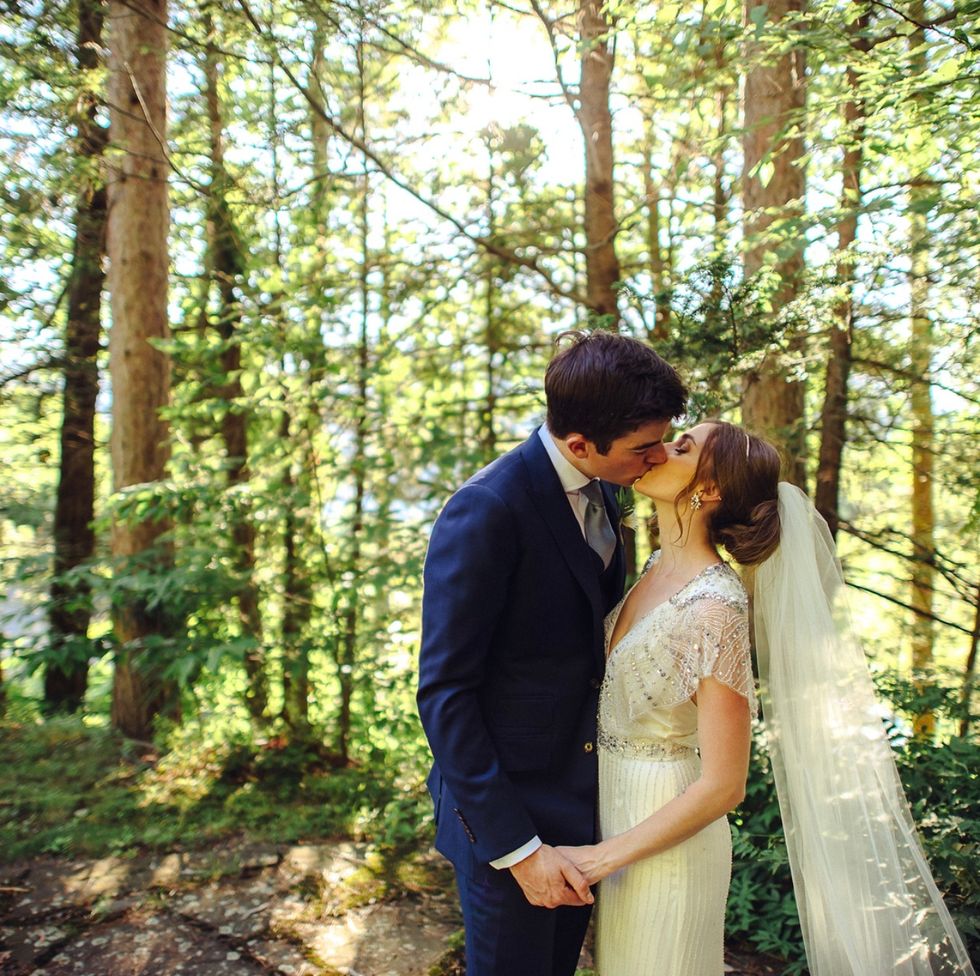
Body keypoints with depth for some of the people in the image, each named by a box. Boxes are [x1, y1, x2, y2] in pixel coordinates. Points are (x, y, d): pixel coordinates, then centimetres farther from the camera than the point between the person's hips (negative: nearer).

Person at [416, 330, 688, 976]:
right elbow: (443, 693, -23)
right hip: (507, 807, -7)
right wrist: (517, 847, -21)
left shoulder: (603, 491, 0)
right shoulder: (486, 512, -25)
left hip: (586, 797, 7)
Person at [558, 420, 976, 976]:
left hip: (663, 840, -7)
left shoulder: (714, 608, -26)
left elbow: (722, 787, -23)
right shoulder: (657, 570, -2)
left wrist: (606, 856, -17)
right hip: (612, 813, 7)